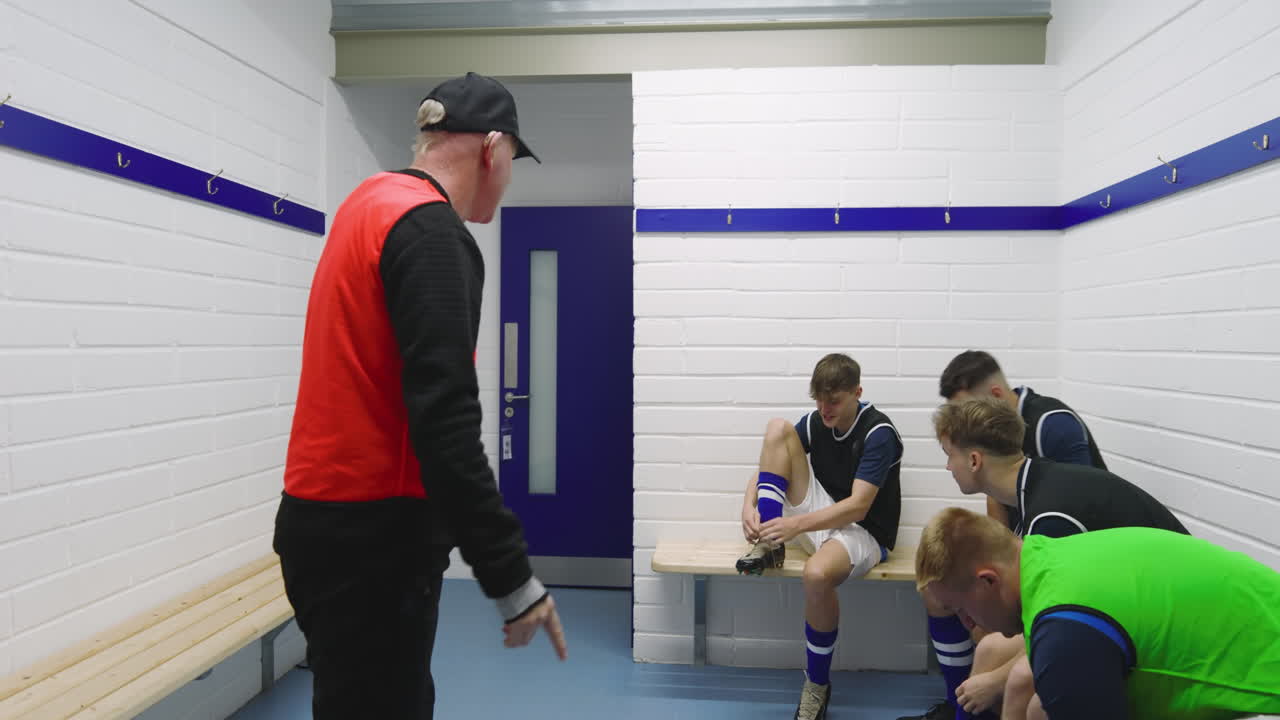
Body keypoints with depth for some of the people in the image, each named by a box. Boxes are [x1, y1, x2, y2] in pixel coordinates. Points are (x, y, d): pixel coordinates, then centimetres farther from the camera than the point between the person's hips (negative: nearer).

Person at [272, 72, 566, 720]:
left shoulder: (372, 201, 13)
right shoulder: (433, 233, -18)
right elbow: (445, 424, -26)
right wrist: (511, 576, -22)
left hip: (329, 520, 10)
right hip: (370, 539, -10)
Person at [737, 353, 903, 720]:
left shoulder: (878, 433, -18)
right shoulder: (814, 422, 0)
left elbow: (857, 506, -26)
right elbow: (765, 469, 1)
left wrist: (797, 525, -37)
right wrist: (749, 506, -20)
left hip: (864, 533, -6)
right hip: (821, 519, 6)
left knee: (817, 574, -42)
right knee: (778, 427, -10)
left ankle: (817, 685, -14)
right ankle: (769, 545, -12)